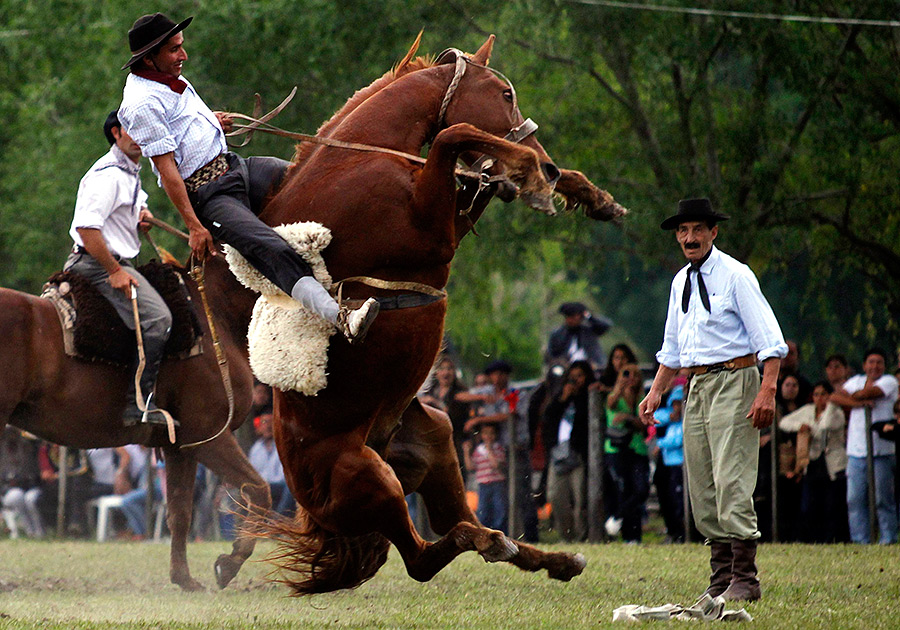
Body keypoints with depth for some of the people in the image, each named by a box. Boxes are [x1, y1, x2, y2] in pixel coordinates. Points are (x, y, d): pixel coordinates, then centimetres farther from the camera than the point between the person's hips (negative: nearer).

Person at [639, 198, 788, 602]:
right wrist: (655, 393, 15)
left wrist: (767, 391, -22)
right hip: (697, 386, 8)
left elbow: (770, 338, -12)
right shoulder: (681, 282, 15)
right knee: (702, 491, 5)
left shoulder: (735, 276, -7)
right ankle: (720, 579, 11)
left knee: (732, 483, -15)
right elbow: (672, 349, 25)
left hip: (733, 382, -8)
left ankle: (744, 580, -14)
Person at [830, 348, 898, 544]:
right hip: (856, 450, 4)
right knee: (855, 498, 0)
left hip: (882, 450, -4)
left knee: (883, 497, -5)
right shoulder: (856, 381, 18)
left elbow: (869, 392, -11)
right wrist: (858, 402, -8)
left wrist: (853, 396, 8)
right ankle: (860, 541, 3)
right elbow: (835, 396, 6)